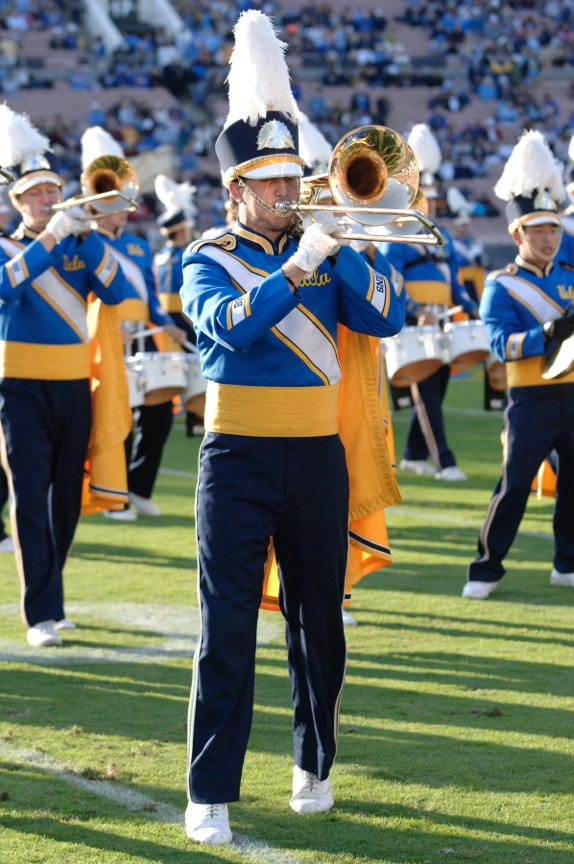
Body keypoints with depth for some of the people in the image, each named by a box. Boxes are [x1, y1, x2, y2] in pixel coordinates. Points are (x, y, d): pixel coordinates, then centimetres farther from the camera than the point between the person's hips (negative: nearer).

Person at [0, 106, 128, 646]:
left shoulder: (80, 246, 10)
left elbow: (115, 293, -4)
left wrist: (87, 237, -14)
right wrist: (47, 239, -27)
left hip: (74, 384, 4)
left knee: (66, 498, 9)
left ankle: (48, 595, 23)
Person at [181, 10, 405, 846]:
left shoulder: (325, 253, 8)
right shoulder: (208, 259, 0)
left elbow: (386, 319, -3)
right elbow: (227, 323, -20)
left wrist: (340, 254, -15)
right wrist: (297, 264, -26)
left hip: (317, 457, 3)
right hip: (239, 460, -3)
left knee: (319, 622, 10)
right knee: (227, 629, -5)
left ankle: (315, 768, 26)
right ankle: (210, 795, -3)